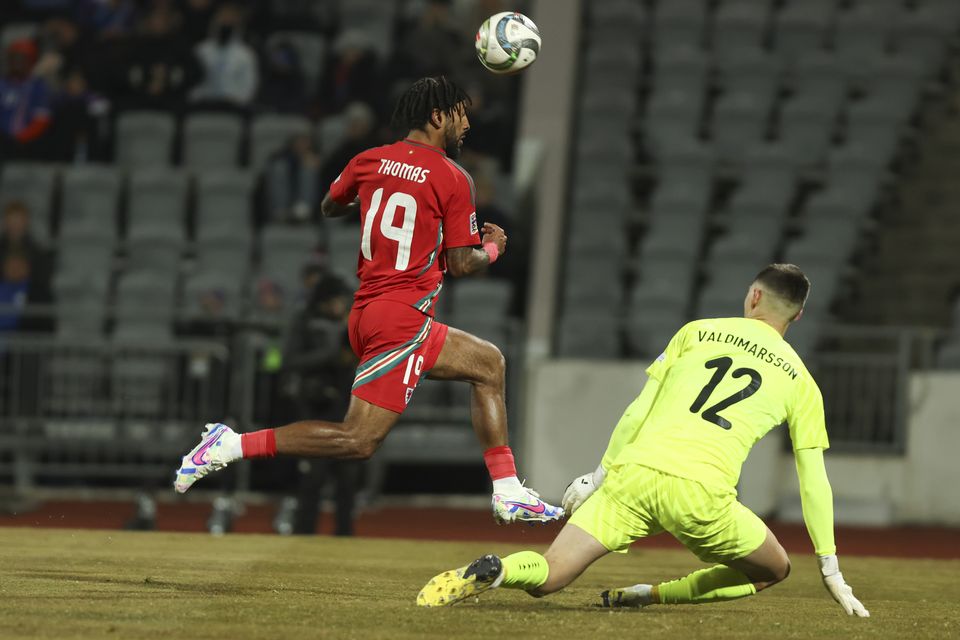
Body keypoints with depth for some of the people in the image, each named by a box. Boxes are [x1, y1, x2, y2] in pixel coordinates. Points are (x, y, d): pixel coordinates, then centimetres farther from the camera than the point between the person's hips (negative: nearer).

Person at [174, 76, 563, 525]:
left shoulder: (369, 161, 9)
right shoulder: (453, 179, -9)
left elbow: (329, 207, 27)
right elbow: (461, 265, -7)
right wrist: (493, 248, 14)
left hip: (368, 312, 9)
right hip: (401, 320, -9)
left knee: (488, 363, 22)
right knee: (358, 440, -13)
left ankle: (509, 494, 19)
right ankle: (232, 445, -16)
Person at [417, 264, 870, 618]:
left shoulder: (696, 333, 19)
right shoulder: (800, 382, 16)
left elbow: (637, 413, 12)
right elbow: (813, 483, 15)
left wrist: (600, 474, 21)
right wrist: (831, 572, 20)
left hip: (633, 473, 2)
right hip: (702, 493, -2)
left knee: (548, 576, 5)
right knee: (773, 570, 22)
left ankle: (493, 571, -30)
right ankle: (650, 595, 9)